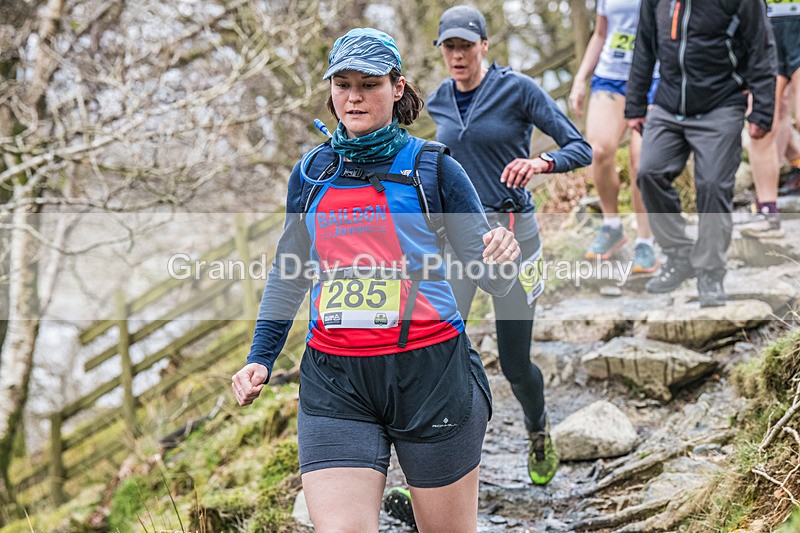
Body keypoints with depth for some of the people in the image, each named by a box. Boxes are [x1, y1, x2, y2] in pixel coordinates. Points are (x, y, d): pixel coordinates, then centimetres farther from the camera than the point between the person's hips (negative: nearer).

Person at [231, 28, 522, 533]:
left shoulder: (433, 167, 1)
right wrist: (261, 357, 14)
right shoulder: (309, 174, 11)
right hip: (334, 382, 2)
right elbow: (288, 276, 22)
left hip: (430, 373, -2)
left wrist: (500, 258, -22)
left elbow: (492, 278, 0)